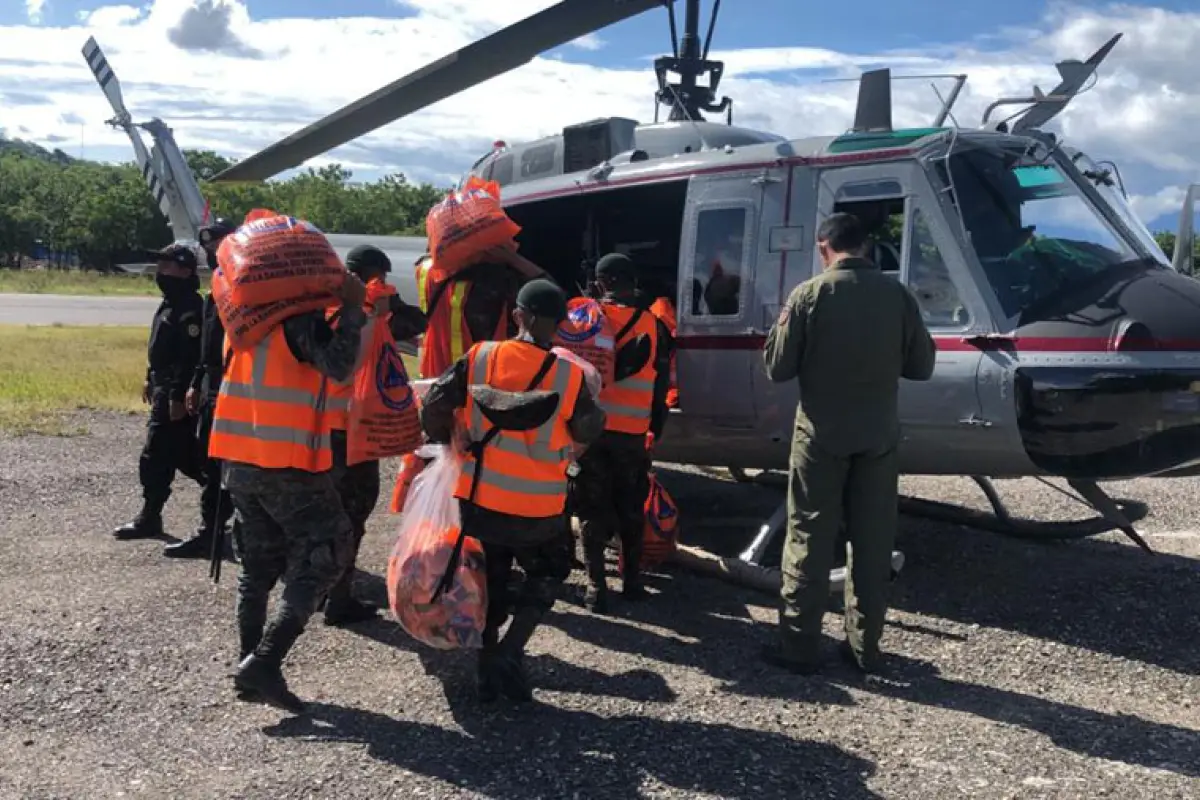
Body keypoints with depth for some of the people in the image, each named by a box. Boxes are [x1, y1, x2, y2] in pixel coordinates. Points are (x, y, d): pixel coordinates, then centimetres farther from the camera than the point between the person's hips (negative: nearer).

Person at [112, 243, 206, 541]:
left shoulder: (190, 308, -18)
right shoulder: (169, 303, 15)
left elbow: (191, 358, -24)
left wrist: (178, 397, -25)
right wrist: (150, 380, 22)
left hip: (174, 394, -11)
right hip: (163, 388, 11)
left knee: (155, 457, -5)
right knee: (184, 453, 15)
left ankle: (149, 519, 4)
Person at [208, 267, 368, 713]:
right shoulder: (299, 317, -13)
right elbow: (339, 365, -25)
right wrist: (352, 308, -16)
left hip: (240, 459, 8)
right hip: (288, 462, -8)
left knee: (258, 564, 16)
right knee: (322, 556, 1)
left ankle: (252, 664, 18)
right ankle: (264, 662, -7)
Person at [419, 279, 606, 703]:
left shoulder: (479, 357, -7)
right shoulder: (571, 374, -10)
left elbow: (433, 407, -6)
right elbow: (589, 431, 4)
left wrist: (446, 443, 13)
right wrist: (592, 405, 23)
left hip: (479, 499, 2)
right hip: (538, 508, -2)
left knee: (490, 580, 22)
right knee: (546, 576, 22)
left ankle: (487, 667, 25)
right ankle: (509, 654, 6)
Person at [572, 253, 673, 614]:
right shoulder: (655, 327, 3)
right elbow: (662, 389, 6)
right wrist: (654, 432, 15)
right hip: (632, 432, 1)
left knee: (593, 508, 8)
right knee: (631, 508, 16)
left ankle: (596, 585, 6)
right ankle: (632, 581, 22)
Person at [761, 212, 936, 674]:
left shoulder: (809, 294, -9)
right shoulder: (897, 295, -1)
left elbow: (777, 368, -6)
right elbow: (921, 366, 5)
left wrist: (783, 327, 12)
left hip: (822, 435, -3)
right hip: (879, 436, 3)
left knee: (810, 540, 5)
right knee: (873, 542, 11)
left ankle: (799, 647, 9)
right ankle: (864, 647, 19)